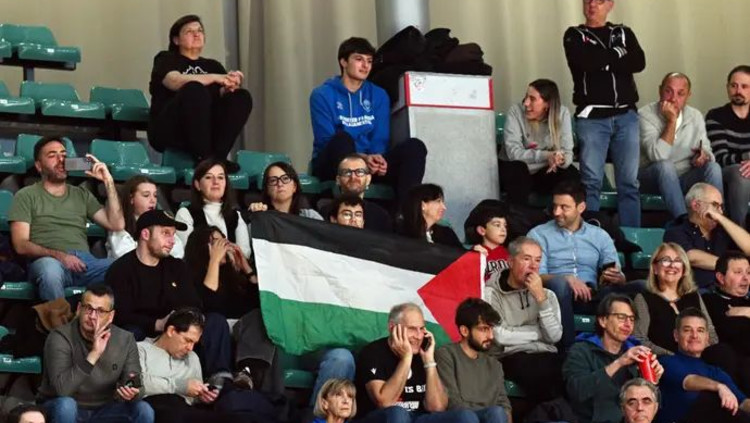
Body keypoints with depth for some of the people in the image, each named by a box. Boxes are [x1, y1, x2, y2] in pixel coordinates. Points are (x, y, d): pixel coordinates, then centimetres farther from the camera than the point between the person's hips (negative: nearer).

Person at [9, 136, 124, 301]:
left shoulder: (82, 195, 26)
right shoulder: (26, 196, 13)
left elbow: (116, 225, 15)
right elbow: (21, 245, 1)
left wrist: (109, 182, 10)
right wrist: (59, 255, -15)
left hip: (85, 262, 3)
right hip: (49, 261, -3)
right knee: (50, 267, -42)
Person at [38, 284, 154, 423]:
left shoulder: (125, 339, -7)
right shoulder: (60, 338, -19)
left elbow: (137, 387, -7)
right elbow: (61, 388, -32)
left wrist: (132, 392, -33)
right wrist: (93, 355, -39)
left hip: (104, 410, 4)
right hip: (59, 409, -4)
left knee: (144, 411, -20)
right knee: (66, 405, -36)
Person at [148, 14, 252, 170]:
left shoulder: (213, 65, 25)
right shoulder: (166, 59, 12)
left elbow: (223, 92, 6)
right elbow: (176, 81, -12)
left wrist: (230, 84, -19)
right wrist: (215, 78, -22)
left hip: (208, 131, 4)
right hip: (169, 131, -4)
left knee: (242, 97, -17)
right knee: (194, 89, -31)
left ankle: (218, 156, -32)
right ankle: (203, 158, -35)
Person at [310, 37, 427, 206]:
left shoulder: (378, 95, 13)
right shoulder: (323, 95, 0)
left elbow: (380, 139, 5)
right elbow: (326, 141, -10)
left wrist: (377, 157, -20)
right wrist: (362, 157, -26)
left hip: (369, 164, 4)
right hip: (332, 166, -4)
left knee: (415, 146, -19)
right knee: (342, 139, -36)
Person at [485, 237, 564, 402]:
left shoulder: (547, 295, 18)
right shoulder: (492, 293, 4)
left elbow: (554, 336, 3)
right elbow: (500, 336, -9)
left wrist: (541, 298, -5)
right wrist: (539, 332, 3)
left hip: (546, 357, 4)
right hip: (512, 358, -4)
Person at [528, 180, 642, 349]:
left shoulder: (600, 236, 19)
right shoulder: (539, 235, 11)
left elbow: (619, 278, 11)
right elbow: (537, 276, -2)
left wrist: (617, 278, -13)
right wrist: (567, 279, -21)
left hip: (591, 296, 3)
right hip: (558, 295, -2)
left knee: (637, 288, -22)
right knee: (558, 282, -38)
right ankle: (568, 347, -38)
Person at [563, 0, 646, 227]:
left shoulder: (623, 33, 15)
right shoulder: (574, 36, 7)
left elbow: (639, 62, -3)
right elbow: (586, 62, -13)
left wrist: (603, 61, -9)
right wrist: (616, 53, -1)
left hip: (626, 115, 2)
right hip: (592, 117, -2)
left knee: (629, 181, 0)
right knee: (591, 181, -8)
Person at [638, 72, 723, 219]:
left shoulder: (695, 116, 5)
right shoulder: (646, 114, -12)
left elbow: (706, 150, 11)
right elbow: (658, 156, -25)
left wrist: (704, 155, -13)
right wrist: (671, 121, -23)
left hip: (684, 179, 4)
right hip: (652, 178, -4)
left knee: (713, 167, -22)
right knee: (665, 165, -35)